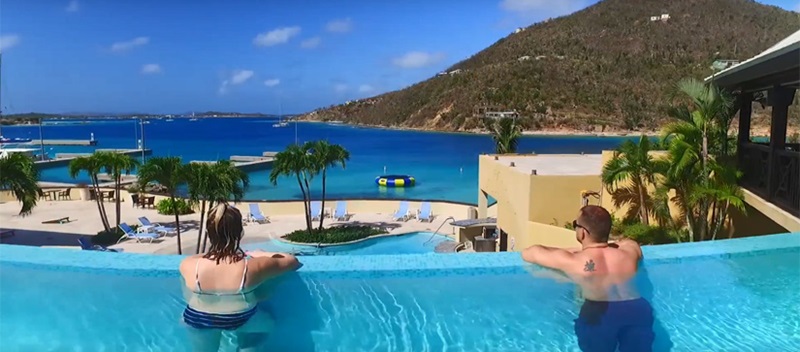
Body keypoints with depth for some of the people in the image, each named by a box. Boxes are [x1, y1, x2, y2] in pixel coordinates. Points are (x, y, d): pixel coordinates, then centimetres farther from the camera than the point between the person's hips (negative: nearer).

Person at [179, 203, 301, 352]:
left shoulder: (188, 266, -26)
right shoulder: (253, 267, -29)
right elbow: (292, 261, -12)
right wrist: (260, 254, 2)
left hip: (200, 322, 1)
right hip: (242, 320, -1)